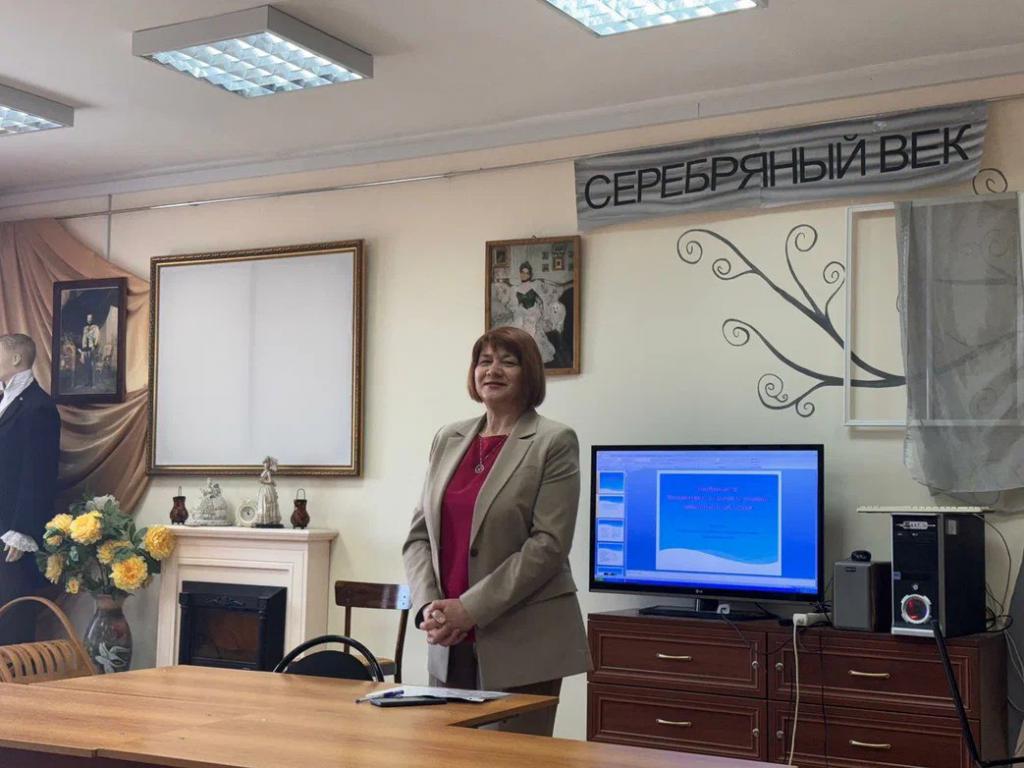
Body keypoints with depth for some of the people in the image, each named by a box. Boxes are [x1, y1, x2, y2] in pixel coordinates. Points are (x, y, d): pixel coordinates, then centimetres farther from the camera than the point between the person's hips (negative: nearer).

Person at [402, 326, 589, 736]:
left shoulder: (554, 442, -4)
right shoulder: (448, 440, 13)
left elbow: (548, 544, -12)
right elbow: (419, 534, 11)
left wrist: (470, 608, -15)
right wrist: (429, 605, -5)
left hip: (521, 645, -5)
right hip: (450, 645, 5)